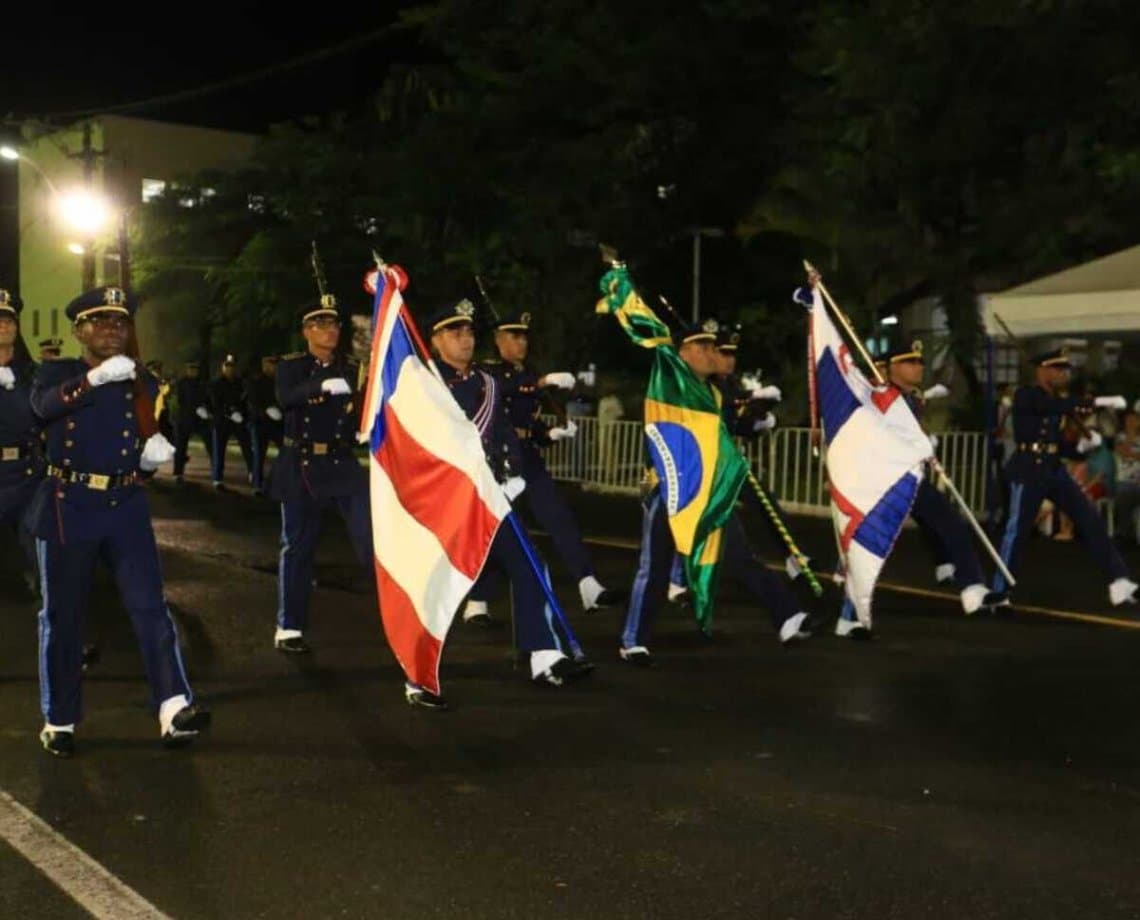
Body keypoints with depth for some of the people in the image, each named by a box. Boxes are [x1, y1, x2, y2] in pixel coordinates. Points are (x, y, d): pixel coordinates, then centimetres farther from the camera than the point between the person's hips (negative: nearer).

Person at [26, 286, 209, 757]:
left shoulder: (143, 382, 10)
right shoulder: (56, 372, 2)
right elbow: (44, 405, -22)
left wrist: (156, 453, -8)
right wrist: (96, 377, -37)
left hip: (126, 507, 2)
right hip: (67, 508, -2)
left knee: (150, 606, -9)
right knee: (62, 615, 6)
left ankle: (174, 709, -14)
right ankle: (59, 720, 18)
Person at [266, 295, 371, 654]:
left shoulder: (351, 369, 7)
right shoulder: (290, 366, -1)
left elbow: (361, 414, 6)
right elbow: (285, 398, -22)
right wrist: (324, 385, -38)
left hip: (343, 464, 2)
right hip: (301, 467, -2)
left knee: (371, 535, -11)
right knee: (298, 547, 5)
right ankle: (289, 628, 16)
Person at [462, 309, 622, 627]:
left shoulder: (529, 376, 17)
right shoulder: (486, 371, -2)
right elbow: (501, 387, -27)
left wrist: (553, 432, -1)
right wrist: (544, 381, -36)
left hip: (529, 460, 6)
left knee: (562, 519, -7)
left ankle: (590, 588, -12)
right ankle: (477, 604, 9)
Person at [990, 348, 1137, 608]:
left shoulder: (1054, 401, 16)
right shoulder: (1025, 396, -7)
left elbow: (1058, 444, 14)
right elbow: (1064, 406, -25)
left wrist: (1082, 445, -3)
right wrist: (1100, 401, -27)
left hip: (1054, 470, 8)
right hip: (1029, 471, -8)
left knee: (1091, 520, 0)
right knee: (1017, 530, -3)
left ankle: (1120, 583, 0)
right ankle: (1000, 593, 8)